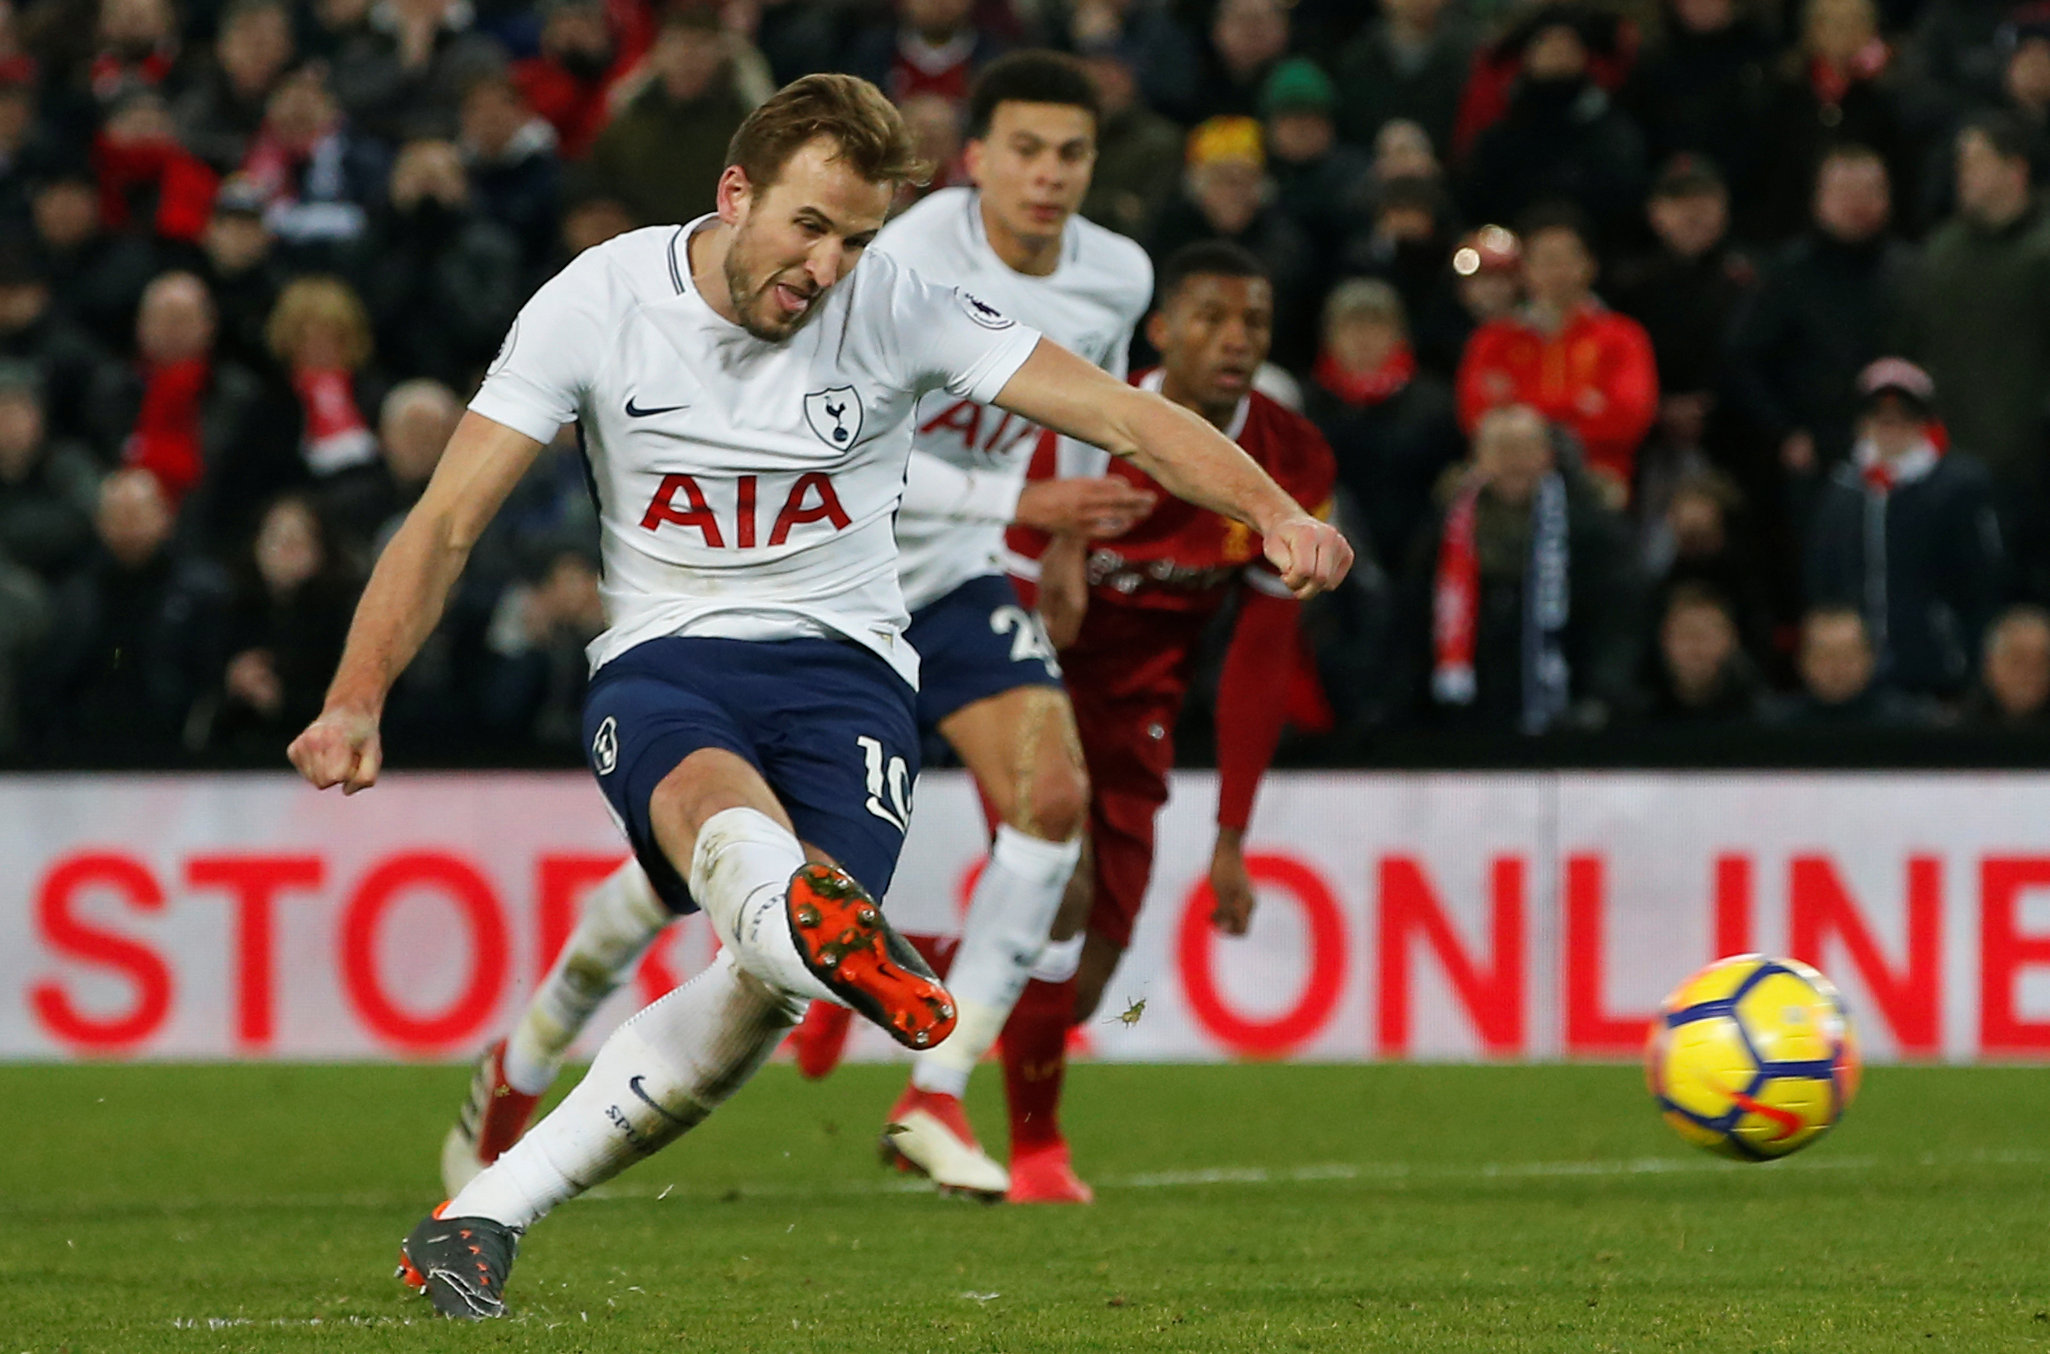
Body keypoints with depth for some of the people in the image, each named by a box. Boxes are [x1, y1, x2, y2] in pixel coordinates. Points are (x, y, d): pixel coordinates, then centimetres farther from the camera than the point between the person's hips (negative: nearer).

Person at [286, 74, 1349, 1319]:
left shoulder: (895, 310, -4)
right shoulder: (599, 304, -4)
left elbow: (1115, 410, -9)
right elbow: (448, 522, -4)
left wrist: (1273, 513, -25)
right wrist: (358, 700, -17)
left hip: (844, 666, 1)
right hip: (661, 661, -1)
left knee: (770, 988, -24)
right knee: (715, 793, -39)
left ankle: (486, 1217, -16)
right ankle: (822, 925, -75)